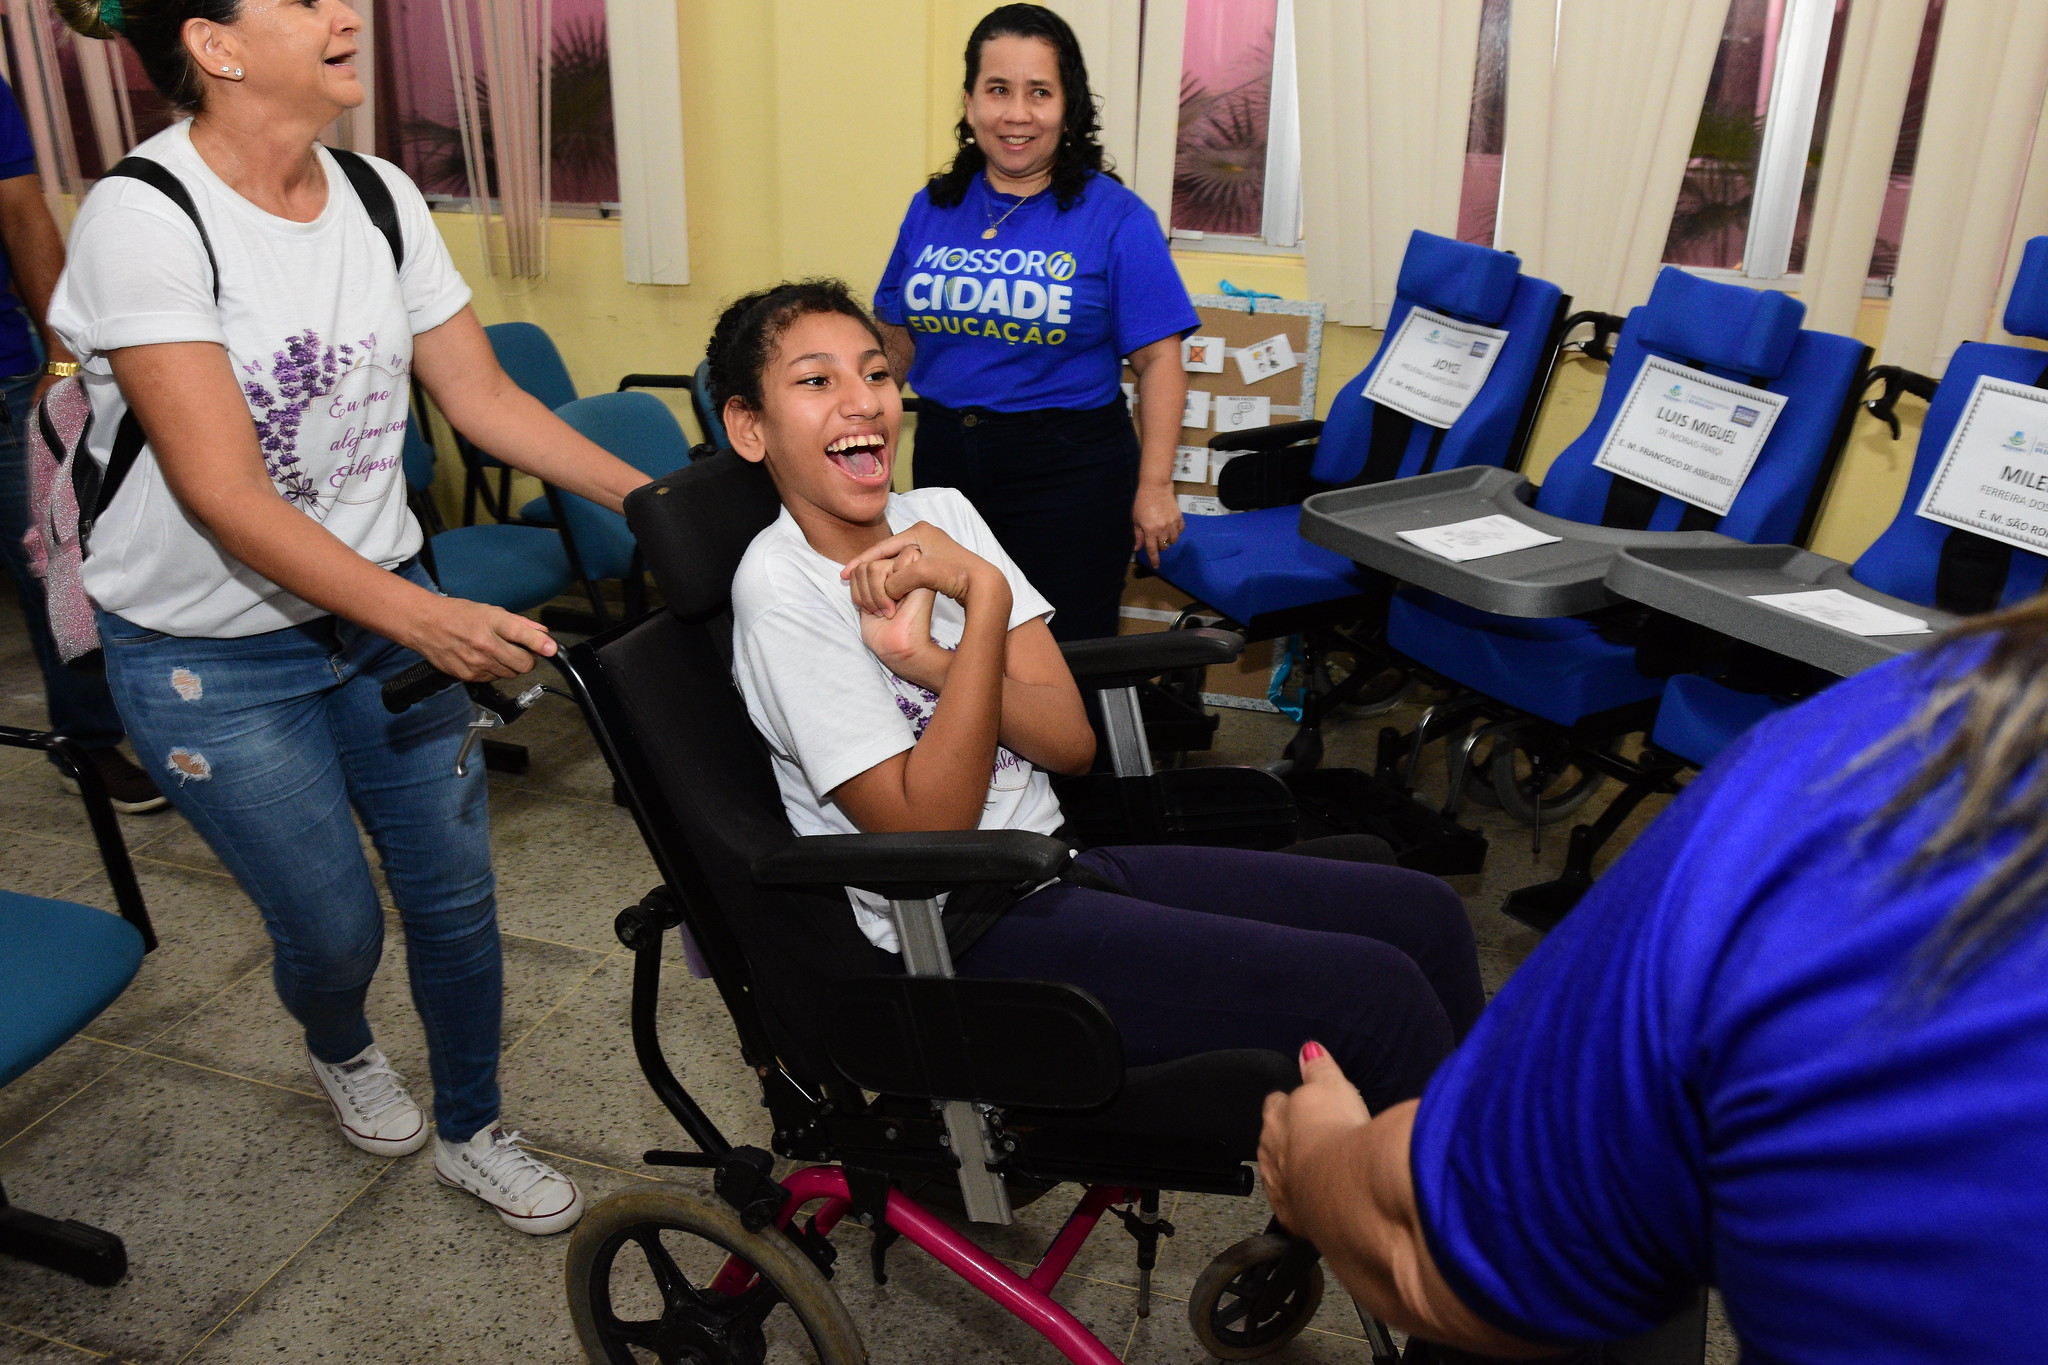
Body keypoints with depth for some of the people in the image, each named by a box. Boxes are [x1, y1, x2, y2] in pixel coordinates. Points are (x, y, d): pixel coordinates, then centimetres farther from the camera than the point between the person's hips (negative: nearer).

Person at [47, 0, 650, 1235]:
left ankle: (472, 1134, 33)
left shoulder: (380, 196, -2)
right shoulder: (144, 219, -20)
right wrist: (427, 619, -35)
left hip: (386, 603, 5)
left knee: (455, 895, 8)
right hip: (214, 655, -4)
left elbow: (483, 396, 1)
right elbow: (226, 496, -25)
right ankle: (339, 1050, 46)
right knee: (337, 929, 7)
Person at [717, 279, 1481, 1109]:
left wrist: (924, 660, -19)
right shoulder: (782, 586, -14)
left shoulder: (939, 516, 4)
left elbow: (1072, 740, -2)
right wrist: (983, 598, -23)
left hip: (1057, 864, 7)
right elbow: (926, 827, -20)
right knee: (1374, 993, -16)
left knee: (1424, 916, 3)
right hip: (964, 941, -7)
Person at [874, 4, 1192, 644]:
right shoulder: (932, 208, 7)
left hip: (1067, 470, -4)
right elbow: (897, 338, 14)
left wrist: (1154, 486, -12)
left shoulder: (1115, 217, -7)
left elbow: (1158, 360, -8)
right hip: (944, 458, 4)